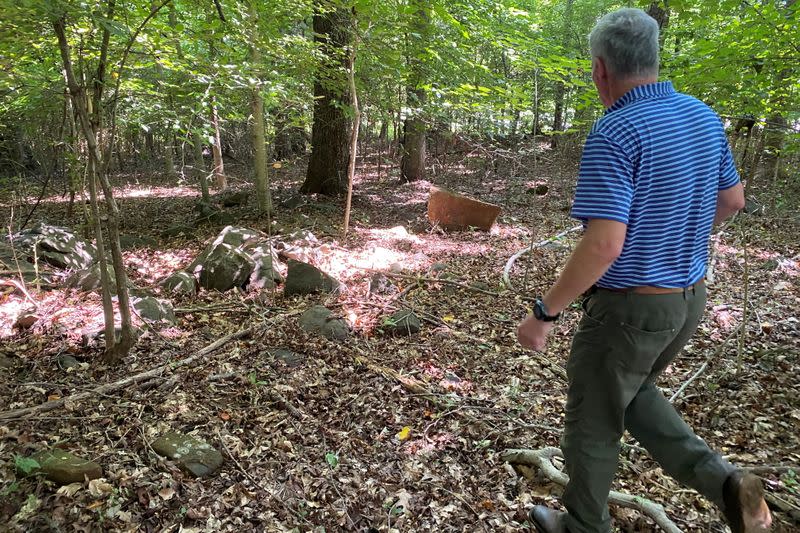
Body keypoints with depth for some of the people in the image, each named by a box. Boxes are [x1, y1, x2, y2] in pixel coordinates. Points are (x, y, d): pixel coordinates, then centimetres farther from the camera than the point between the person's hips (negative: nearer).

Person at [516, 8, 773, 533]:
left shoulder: (614, 134, -24)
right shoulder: (704, 116, 2)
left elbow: (604, 245, -30)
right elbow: (732, 200, 14)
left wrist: (544, 313, -21)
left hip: (630, 307, -8)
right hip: (688, 298, 8)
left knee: (592, 421, 14)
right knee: (632, 393, 30)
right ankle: (723, 480, 18)